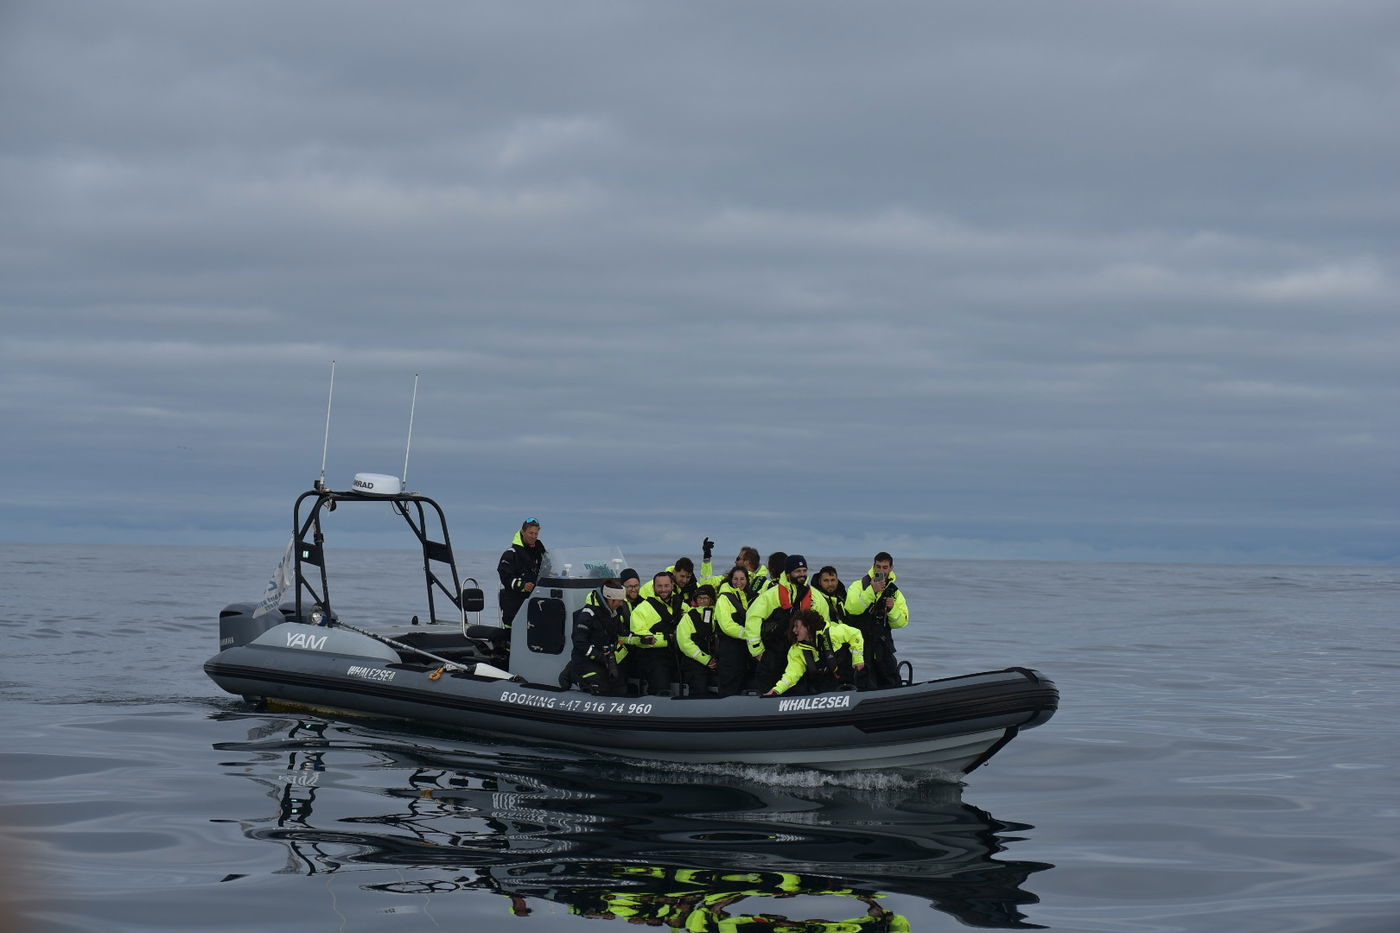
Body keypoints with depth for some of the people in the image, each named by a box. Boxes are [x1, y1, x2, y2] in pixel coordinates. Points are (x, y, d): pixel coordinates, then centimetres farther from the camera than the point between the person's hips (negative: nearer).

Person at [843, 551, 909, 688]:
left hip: (883, 645, 4)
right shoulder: (859, 586, -1)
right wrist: (872, 591, -27)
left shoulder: (895, 593, 11)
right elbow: (852, 608, -20)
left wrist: (892, 609, -15)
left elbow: (902, 622, 4)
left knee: (894, 684, 6)